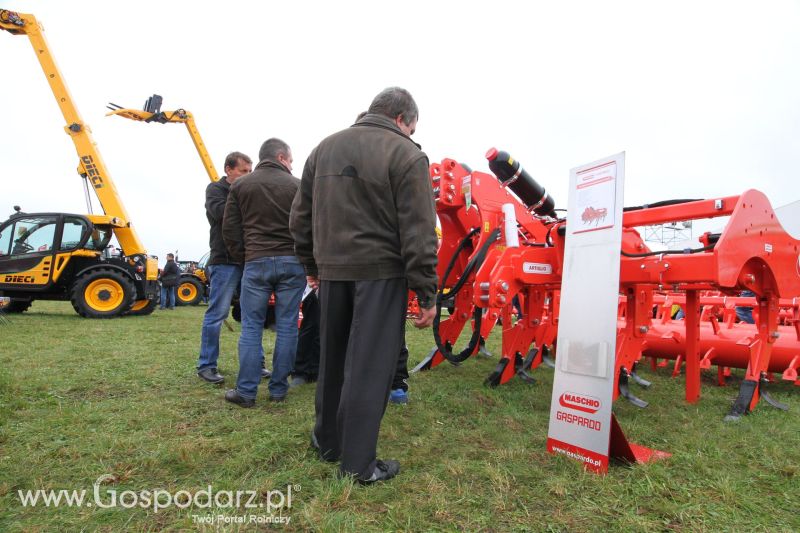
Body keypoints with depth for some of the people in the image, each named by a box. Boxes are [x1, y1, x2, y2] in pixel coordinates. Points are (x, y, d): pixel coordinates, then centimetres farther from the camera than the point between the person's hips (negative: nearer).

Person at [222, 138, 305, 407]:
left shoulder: (240, 185, 8)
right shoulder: (297, 186, 4)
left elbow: (230, 228, 6)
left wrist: (242, 256, 15)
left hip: (256, 262, 1)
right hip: (292, 262, 0)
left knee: (251, 327, 6)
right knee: (286, 327, 5)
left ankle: (246, 391, 7)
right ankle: (279, 388, 12)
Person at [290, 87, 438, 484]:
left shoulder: (325, 148, 13)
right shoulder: (405, 154, -7)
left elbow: (301, 217, 15)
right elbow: (418, 232, -12)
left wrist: (312, 265, 24)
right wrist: (426, 294, -8)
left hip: (332, 271, 6)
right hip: (380, 272, -5)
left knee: (332, 359, 18)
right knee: (369, 366, 1)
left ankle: (327, 440, 33)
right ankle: (359, 463, 11)